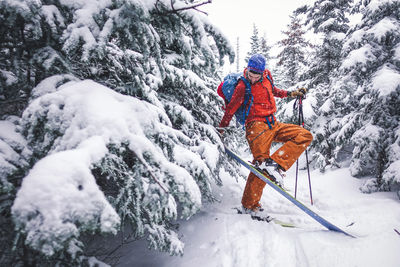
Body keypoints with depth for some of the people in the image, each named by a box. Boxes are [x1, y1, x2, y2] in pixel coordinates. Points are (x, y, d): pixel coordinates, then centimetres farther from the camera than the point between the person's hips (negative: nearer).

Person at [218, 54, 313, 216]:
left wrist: (291, 94, 25)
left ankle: (276, 164, -18)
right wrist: (221, 129, 2)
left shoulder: (266, 76, 12)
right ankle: (249, 205, -7)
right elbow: (231, 108, 0)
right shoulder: (243, 86, -5)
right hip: (257, 125, -7)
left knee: (305, 136, -6)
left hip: (274, 124, 7)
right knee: (260, 161, -17)